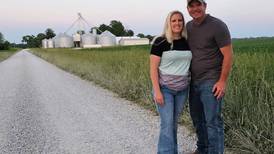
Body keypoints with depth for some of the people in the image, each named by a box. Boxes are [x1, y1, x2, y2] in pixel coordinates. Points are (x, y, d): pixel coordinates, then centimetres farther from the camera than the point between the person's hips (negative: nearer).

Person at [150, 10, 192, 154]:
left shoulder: (187, 42, 5)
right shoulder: (160, 42, -9)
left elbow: (190, 65, 13)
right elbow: (153, 68, -11)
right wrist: (157, 91, -17)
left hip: (182, 89, 5)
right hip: (164, 88, -4)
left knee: (174, 122, 12)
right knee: (167, 123, -7)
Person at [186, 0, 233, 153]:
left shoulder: (217, 26, -10)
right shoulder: (189, 27, 9)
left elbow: (228, 55, -12)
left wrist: (223, 81, -15)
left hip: (211, 82, -6)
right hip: (194, 82, 7)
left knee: (213, 121, -5)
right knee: (197, 118, 16)